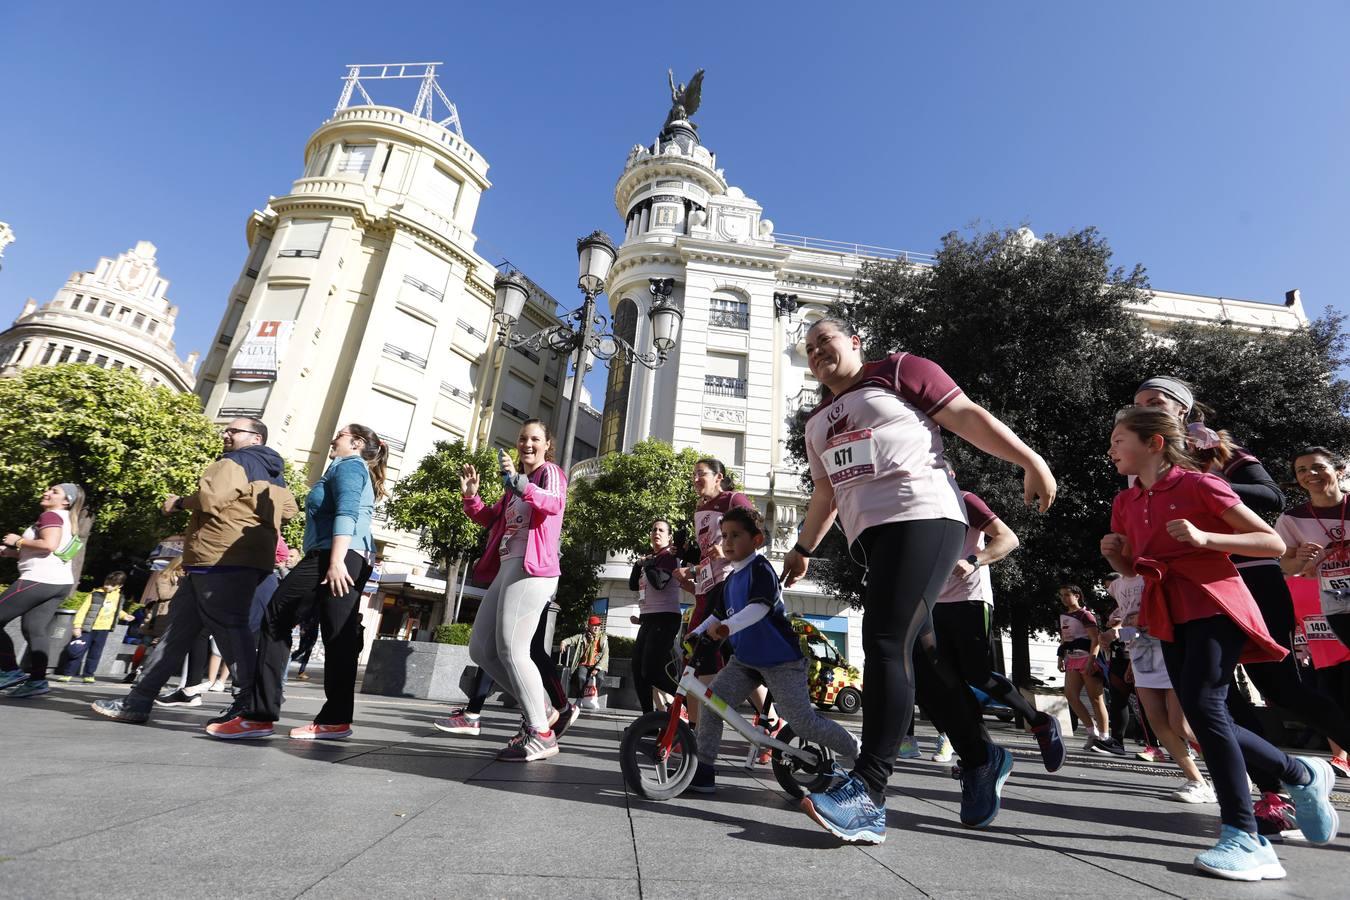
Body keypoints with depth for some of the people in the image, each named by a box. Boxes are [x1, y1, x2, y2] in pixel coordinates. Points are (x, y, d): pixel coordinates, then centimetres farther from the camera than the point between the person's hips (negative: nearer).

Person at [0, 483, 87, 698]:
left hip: (40, 580, -9)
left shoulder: (50, 515, -7)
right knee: (34, 629, 5)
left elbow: (49, 545, -23)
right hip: (60, 582, 9)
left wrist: (18, 541, -8)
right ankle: (37, 680, -1)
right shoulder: (66, 520, 22)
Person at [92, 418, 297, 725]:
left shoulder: (237, 461, -5)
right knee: (178, 630, 15)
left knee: (229, 630, -9)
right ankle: (138, 700, 21)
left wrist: (178, 502, 0)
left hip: (222, 563, -10)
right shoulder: (274, 475, 22)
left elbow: (211, 497, -19)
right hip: (238, 562, 10)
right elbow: (289, 508, 22)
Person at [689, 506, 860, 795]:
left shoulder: (761, 569, -15)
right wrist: (696, 633, 3)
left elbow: (760, 607, -32)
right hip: (745, 660, 8)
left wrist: (727, 627, -46)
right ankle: (703, 770, -1)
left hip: (781, 660, -7)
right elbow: (717, 615, 19)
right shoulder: (730, 580, 11)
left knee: (804, 723, -1)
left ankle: (856, 750, 24)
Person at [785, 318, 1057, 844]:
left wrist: (1031, 460, -7)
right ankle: (982, 760, 28)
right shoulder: (818, 421, 24)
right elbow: (826, 491, 31)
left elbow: (968, 416, 1)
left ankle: (867, 794, -15)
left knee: (886, 645, -17)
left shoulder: (897, 371, 6)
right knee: (918, 653, 9)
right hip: (868, 535, 8)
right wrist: (803, 548, 32)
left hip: (921, 517, -7)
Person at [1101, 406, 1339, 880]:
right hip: (1170, 617, 7)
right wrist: (1113, 551, -1)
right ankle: (1302, 775, 29)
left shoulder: (1199, 484, -7)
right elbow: (1131, 568, 21)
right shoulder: (1125, 502, 11)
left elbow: (1274, 543, -7)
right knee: (1207, 718, 6)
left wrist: (1204, 538, -22)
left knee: (1202, 704, -20)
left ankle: (1245, 838, -11)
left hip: (1214, 605, -7)